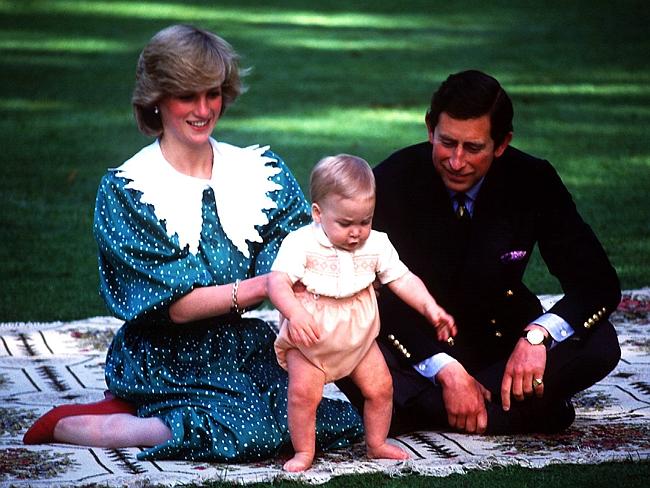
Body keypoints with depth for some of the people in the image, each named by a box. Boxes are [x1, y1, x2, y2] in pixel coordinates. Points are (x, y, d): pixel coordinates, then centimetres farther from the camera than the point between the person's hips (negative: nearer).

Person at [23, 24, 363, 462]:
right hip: (163, 360, -5)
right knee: (250, 431, -32)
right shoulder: (126, 190, -5)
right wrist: (261, 285, -26)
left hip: (241, 348, 5)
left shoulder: (262, 172, 7)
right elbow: (177, 305, -13)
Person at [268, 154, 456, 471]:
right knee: (303, 393, -16)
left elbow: (402, 279, 1)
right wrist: (295, 312, -49)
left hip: (359, 336, 4)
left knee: (380, 388, 6)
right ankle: (304, 452, 1)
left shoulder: (376, 244, -4)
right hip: (309, 339, -4)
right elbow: (277, 280, -30)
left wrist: (429, 307, -14)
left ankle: (377, 444, 26)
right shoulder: (301, 243, -20)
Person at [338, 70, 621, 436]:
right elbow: (378, 297, -18)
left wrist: (538, 334, -32)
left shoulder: (533, 183, -11)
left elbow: (599, 283, -13)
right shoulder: (393, 181, -15)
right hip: (418, 347, -1)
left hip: (501, 343, 2)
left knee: (599, 344, -25)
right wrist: (447, 371, -30)